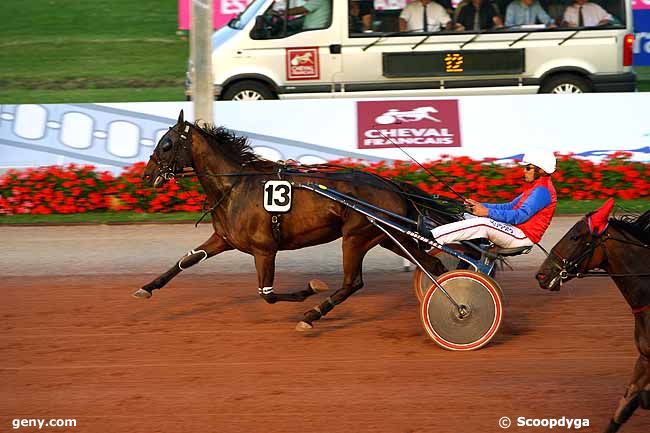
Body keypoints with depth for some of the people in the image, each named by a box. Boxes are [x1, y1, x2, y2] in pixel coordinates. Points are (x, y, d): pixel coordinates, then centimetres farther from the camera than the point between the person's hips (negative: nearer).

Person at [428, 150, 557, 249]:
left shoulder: (542, 191, -14)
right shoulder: (535, 188, 21)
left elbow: (520, 216, -24)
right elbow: (510, 207, 20)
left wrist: (488, 212, -25)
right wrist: (481, 206, 8)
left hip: (522, 236, -11)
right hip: (515, 231, 11)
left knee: (482, 224, -29)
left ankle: (430, 238, -32)